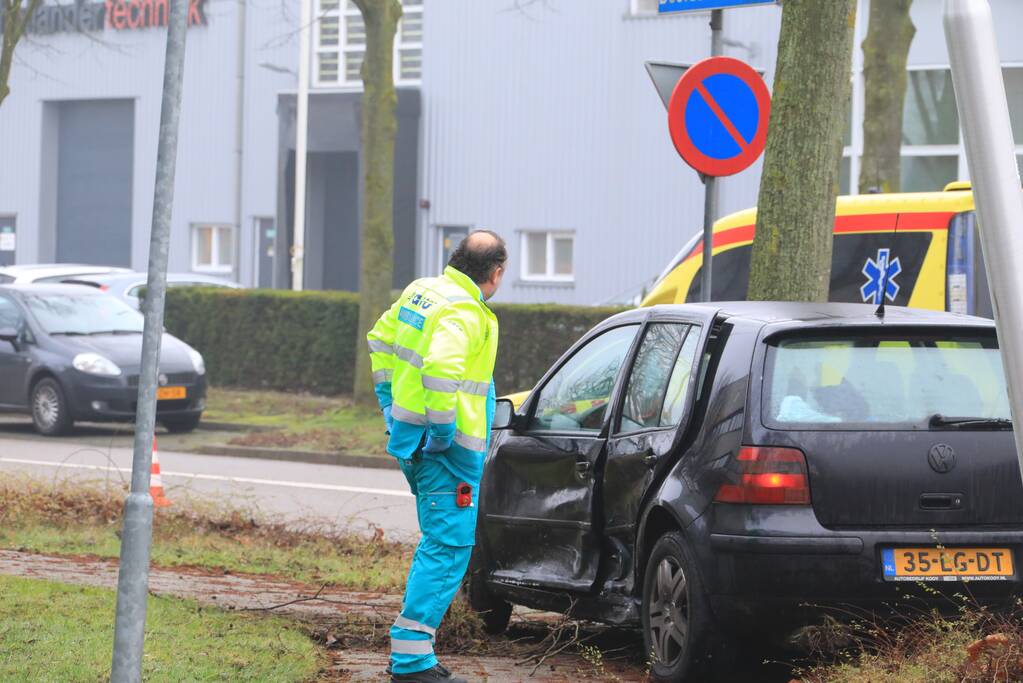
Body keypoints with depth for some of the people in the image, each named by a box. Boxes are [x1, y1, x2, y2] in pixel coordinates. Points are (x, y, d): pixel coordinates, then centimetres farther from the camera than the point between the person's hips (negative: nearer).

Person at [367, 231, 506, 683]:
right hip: (447, 448, -10)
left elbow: (380, 340, 25)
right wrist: (444, 429, -25)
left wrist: (390, 402, 27)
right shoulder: (463, 313, -20)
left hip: (410, 435, 10)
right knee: (449, 545, -8)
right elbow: (441, 369, -36)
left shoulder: (421, 291, 10)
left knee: (440, 541, 25)